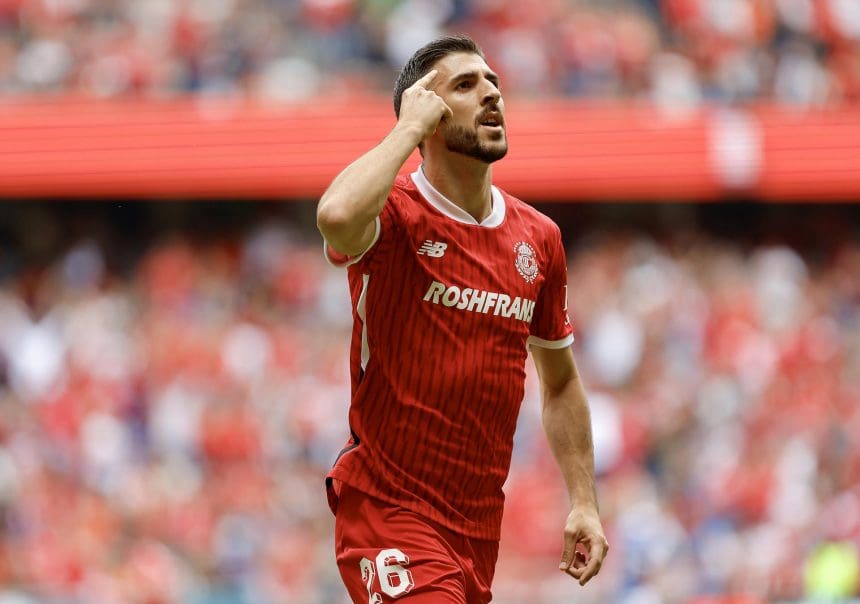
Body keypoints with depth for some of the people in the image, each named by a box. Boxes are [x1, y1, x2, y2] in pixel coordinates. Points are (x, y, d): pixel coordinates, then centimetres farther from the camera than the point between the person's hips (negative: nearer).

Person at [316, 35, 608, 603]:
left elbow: (560, 381, 20)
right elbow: (337, 216, -36)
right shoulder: (394, 215, -9)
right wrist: (409, 127, -20)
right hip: (390, 508, -6)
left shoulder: (539, 237, 9)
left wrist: (584, 503, 12)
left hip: (482, 523, 6)